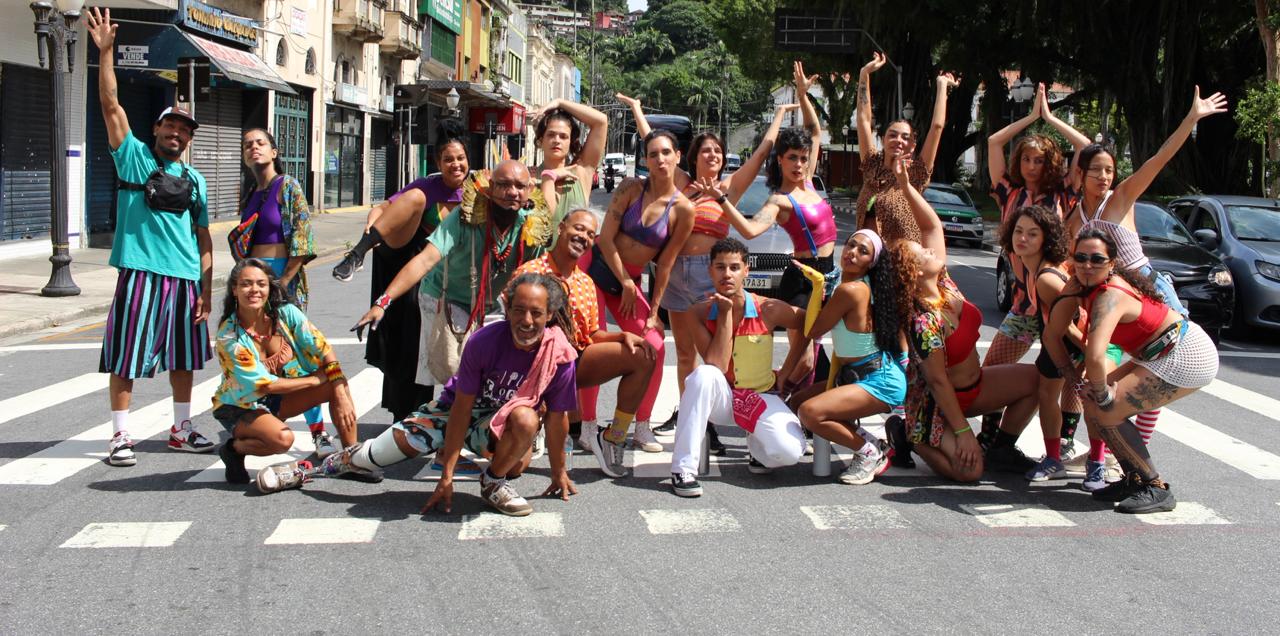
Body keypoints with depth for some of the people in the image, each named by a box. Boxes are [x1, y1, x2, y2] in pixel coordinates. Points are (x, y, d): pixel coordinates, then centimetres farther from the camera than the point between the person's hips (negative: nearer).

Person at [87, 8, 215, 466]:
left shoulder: (194, 180, 14)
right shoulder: (134, 157, 4)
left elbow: (203, 237, 14)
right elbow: (111, 105, -7)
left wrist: (206, 289, 7)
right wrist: (106, 51, -16)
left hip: (185, 279, 4)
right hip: (140, 275, -4)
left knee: (183, 359, 13)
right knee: (125, 359, -2)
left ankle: (181, 430, 26)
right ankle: (120, 437, 6)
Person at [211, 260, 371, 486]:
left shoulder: (285, 313, -13)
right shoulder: (229, 335, -24)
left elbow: (323, 349, -14)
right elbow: (264, 384, -24)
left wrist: (342, 396, -26)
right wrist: (316, 379, -17)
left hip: (277, 398, 5)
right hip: (239, 406, -5)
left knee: (339, 385, -16)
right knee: (283, 438, -35)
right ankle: (235, 448, -3)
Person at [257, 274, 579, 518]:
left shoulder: (559, 352, -26)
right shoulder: (484, 342, -28)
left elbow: (557, 416, -11)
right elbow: (462, 406, -21)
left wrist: (559, 471, -2)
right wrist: (447, 476, -19)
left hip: (501, 422, 0)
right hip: (456, 410, 1)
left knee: (525, 419, -36)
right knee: (398, 441, -7)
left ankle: (494, 481, -8)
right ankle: (308, 469, 19)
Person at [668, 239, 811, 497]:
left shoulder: (767, 310, -14)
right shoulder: (701, 313, -13)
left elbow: (803, 323, 6)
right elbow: (717, 366, -23)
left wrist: (785, 373, 5)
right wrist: (725, 313, -24)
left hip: (760, 398, 0)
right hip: (720, 398, 0)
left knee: (790, 451, -28)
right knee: (704, 375, -37)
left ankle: (757, 446, 11)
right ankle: (683, 468, -32)